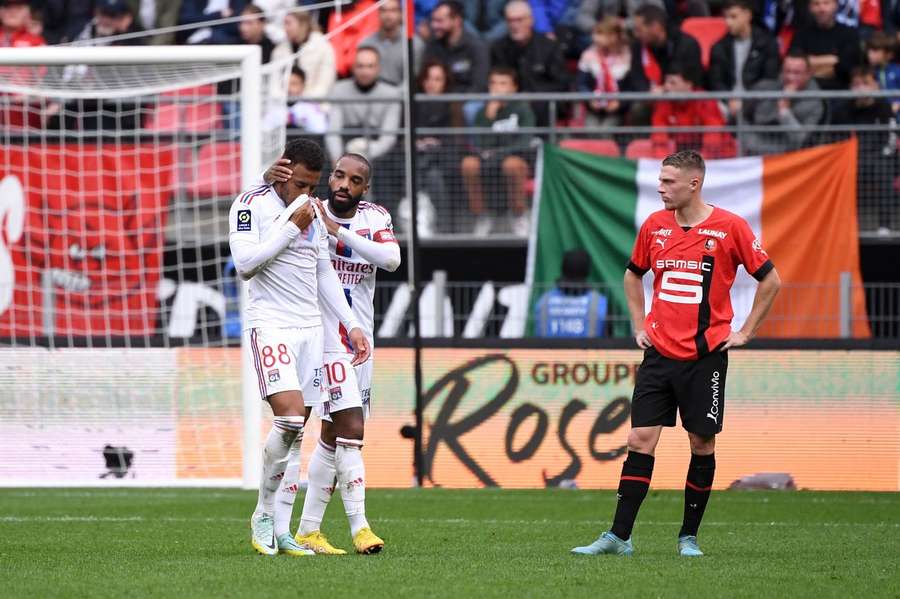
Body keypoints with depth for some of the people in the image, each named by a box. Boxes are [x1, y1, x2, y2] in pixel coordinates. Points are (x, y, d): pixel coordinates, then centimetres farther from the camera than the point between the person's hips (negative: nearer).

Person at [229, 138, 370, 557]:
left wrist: (352, 325, 16)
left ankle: (281, 532, 4)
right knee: (290, 416, -22)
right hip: (270, 323, -7)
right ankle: (263, 514, -6)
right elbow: (245, 265, -16)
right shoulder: (251, 205, -5)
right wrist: (291, 227, -14)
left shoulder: (313, 213, 16)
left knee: (297, 431, 2)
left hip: (311, 326, 7)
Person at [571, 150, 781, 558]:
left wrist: (744, 333, -2)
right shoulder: (654, 225, 5)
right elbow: (633, 275, 23)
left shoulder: (730, 227, -7)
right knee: (640, 440, -3)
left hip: (705, 356, -3)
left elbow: (770, 281, 0)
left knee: (702, 443, 2)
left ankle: (689, 536, 14)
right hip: (659, 352, 3)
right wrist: (639, 326, 15)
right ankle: (619, 537, -2)